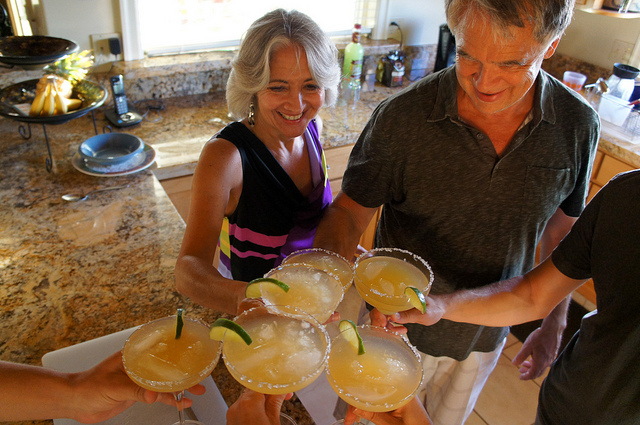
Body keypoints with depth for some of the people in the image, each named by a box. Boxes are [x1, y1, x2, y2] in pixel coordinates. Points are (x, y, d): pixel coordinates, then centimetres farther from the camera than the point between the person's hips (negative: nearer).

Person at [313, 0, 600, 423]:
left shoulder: (578, 125, -15)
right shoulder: (402, 118, -26)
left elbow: (562, 230, -2)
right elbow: (350, 211, -18)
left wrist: (554, 327, 5)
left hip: (486, 335, 3)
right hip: (399, 329, -2)